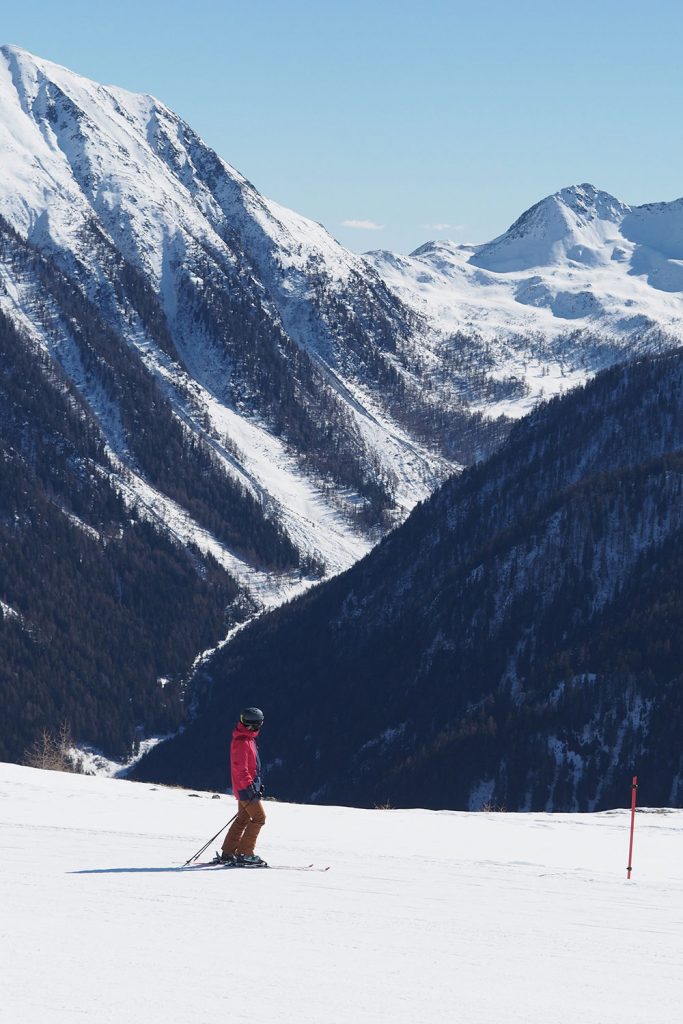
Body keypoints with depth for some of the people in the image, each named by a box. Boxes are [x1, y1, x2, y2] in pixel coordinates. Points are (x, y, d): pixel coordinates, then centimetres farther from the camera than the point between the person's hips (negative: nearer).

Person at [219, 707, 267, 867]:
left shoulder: (248, 739, 15)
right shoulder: (241, 742, -19)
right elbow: (240, 768, -23)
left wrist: (257, 784, 25)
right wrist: (249, 786, -26)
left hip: (248, 786, 10)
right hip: (245, 788, -10)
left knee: (243, 819, 15)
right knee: (259, 817, -9)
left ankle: (227, 853, 20)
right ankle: (244, 854, -9)